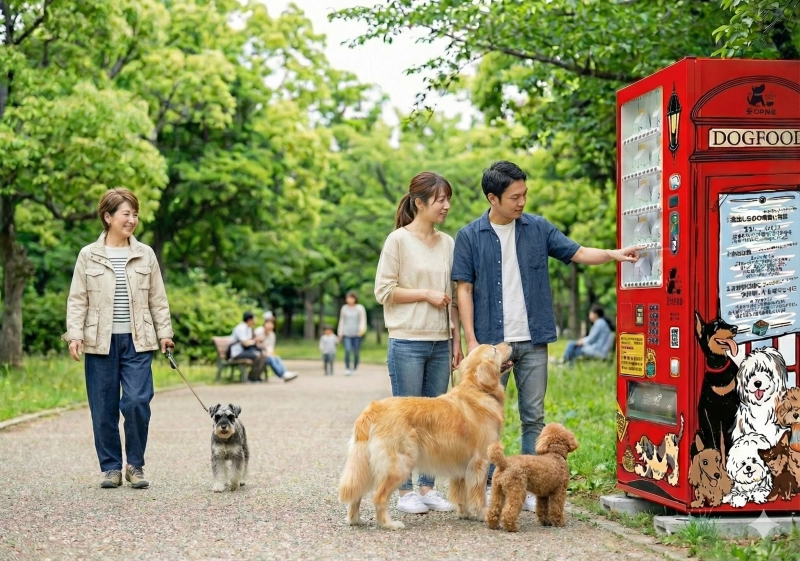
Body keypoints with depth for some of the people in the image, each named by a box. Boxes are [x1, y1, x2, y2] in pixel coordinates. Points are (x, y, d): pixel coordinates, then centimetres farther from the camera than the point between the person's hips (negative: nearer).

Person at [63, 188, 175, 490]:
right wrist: (75, 334, -8)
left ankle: (135, 465, 7)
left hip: (137, 341, 0)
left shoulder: (145, 254, 6)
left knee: (137, 402, -10)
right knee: (104, 408, 4)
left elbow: (158, 299, 10)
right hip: (101, 342, 0)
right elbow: (77, 300, 2)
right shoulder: (88, 256, 2)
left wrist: (164, 333, 5)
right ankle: (111, 467, 17)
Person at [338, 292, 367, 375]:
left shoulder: (360, 308, 2)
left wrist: (362, 328, -17)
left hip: (357, 334, -1)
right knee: (347, 350, -16)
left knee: (356, 352, 0)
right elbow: (341, 321, 17)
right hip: (347, 333, 1)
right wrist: (340, 333, 15)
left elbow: (363, 320, 1)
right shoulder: (344, 308, 10)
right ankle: (347, 369, -12)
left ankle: (355, 368, 18)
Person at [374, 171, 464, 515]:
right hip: (407, 343, -5)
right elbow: (383, 291, -7)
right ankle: (405, 491, 6)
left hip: (441, 344, 5)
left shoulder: (448, 243, 10)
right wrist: (426, 294, -11)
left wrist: (457, 341, 13)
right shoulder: (398, 240, -5)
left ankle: (427, 488, 16)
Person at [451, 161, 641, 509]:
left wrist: (613, 254, -13)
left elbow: (577, 253, 6)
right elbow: (464, 289, -2)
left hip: (533, 341, 2)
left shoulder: (538, 229, 6)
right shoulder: (470, 237, -1)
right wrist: (471, 340, -8)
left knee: (534, 417, 6)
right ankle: (487, 487, 12)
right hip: (491, 342, -2)